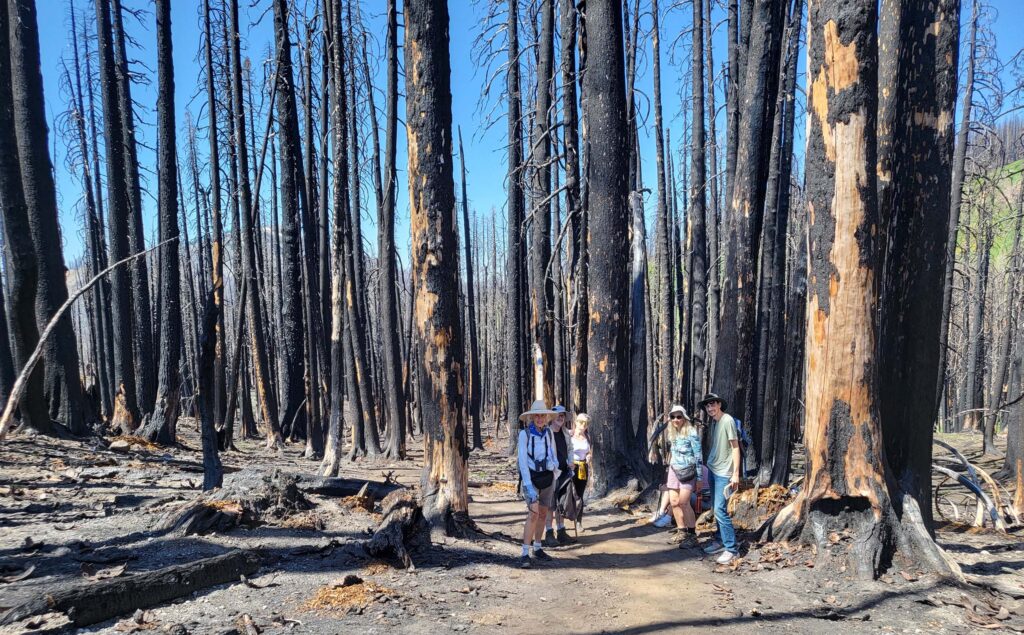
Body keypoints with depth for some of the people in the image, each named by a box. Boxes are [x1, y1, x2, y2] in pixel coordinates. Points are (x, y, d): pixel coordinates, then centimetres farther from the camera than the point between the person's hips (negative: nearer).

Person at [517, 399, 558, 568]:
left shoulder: (549, 433, 4)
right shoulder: (524, 434, -10)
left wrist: (554, 478, 7)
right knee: (534, 514, -17)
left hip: (547, 477, 5)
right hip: (531, 477, -5)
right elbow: (522, 461, -13)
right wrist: (528, 485, -18)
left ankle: (537, 549, 24)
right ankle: (525, 554, -14)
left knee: (543, 514, 10)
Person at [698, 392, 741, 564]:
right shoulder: (712, 422, 10)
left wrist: (735, 473, -15)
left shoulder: (727, 420, -13)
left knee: (720, 510, -10)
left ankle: (731, 549, -3)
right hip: (712, 470, 8)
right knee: (716, 509, 14)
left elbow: (735, 447, -13)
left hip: (724, 472, -8)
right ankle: (720, 540, 24)